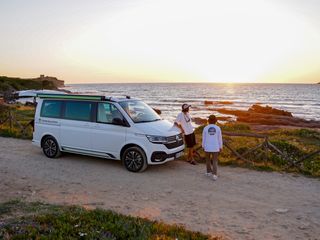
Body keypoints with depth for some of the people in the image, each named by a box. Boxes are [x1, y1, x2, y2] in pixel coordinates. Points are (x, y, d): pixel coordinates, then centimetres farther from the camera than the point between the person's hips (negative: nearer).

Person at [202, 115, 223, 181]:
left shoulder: (205, 128, -9)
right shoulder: (218, 128, -8)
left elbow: (204, 138, -2)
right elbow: (220, 138, -2)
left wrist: (203, 146, 10)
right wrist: (220, 147, 9)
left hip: (207, 147, 0)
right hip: (215, 147, 0)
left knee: (208, 159, 21)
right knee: (214, 161, 6)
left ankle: (209, 172, 31)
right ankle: (214, 175, -6)